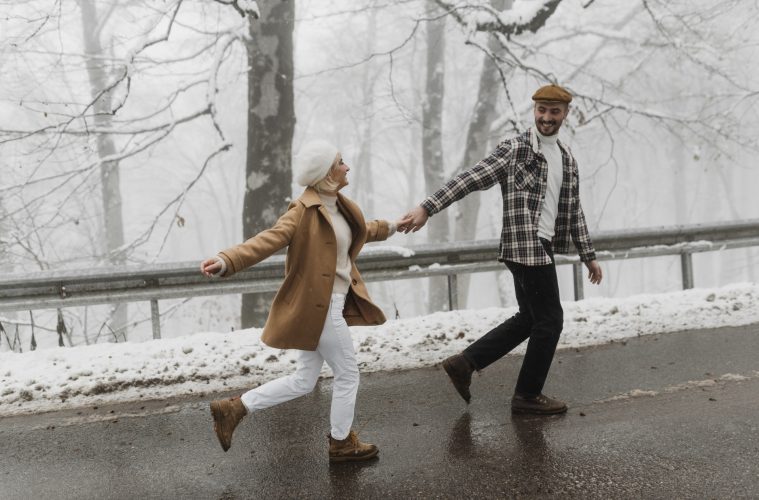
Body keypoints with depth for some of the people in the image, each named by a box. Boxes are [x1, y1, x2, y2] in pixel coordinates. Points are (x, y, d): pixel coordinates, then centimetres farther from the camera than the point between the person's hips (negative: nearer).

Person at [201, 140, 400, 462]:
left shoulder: (339, 205, 9)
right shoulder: (304, 212, -19)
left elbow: (360, 230, 31)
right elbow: (268, 240, -31)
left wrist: (389, 228, 49)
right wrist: (226, 261, -47)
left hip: (327, 305, 10)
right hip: (318, 306, -10)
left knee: (304, 381, 15)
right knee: (348, 375, 6)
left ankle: (233, 409, 19)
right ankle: (341, 444, 26)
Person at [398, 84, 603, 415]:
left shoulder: (567, 159, 14)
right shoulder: (514, 150, -9)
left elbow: (573, 211, 20)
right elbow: (471, 179, -19)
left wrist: (588, 255, 21)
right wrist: (427, 208, -29)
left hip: (543, 248, 8)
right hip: (526, 248, -8)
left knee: (530, 318, 16)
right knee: (550, 319, -1)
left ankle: (464, 363, 21)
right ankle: (528, 395, 14)